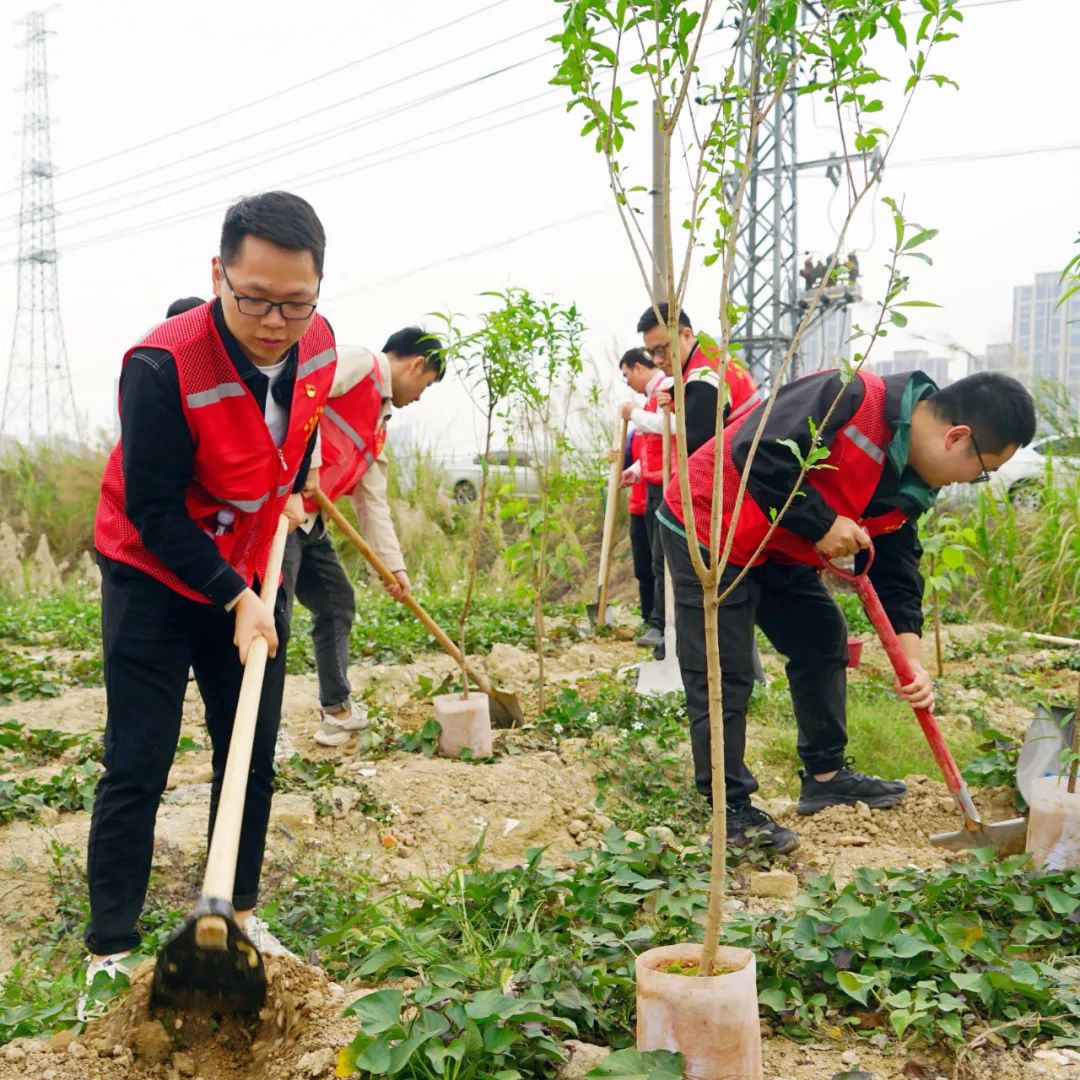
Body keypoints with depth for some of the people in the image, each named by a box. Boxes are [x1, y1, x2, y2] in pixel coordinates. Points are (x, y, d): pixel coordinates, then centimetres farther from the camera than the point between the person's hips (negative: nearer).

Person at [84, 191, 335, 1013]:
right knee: (139, 766, -3)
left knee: (252, 756, 10)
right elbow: (154, 514, -24)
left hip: (252, 576, 6)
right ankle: (111, 949, 8)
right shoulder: (162, 367, -30)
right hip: (154, 578, -5)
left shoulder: (318, 344, -12)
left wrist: (291, 491, 5)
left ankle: (241, 914, 25)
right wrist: (236, 600, -23)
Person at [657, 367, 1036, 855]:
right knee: (724, 677, -7)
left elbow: (895, 571, 6)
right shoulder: (851, 399, -27)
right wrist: (821, 524, -26)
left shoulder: (910, 483, 2)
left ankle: (826, 774, 29)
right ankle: (731, 809, 6)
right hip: (708, 529, -9)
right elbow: (756, 451, -34)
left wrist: (912, 661, -3)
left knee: (823, 640, 15)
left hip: (777, 548, 9)